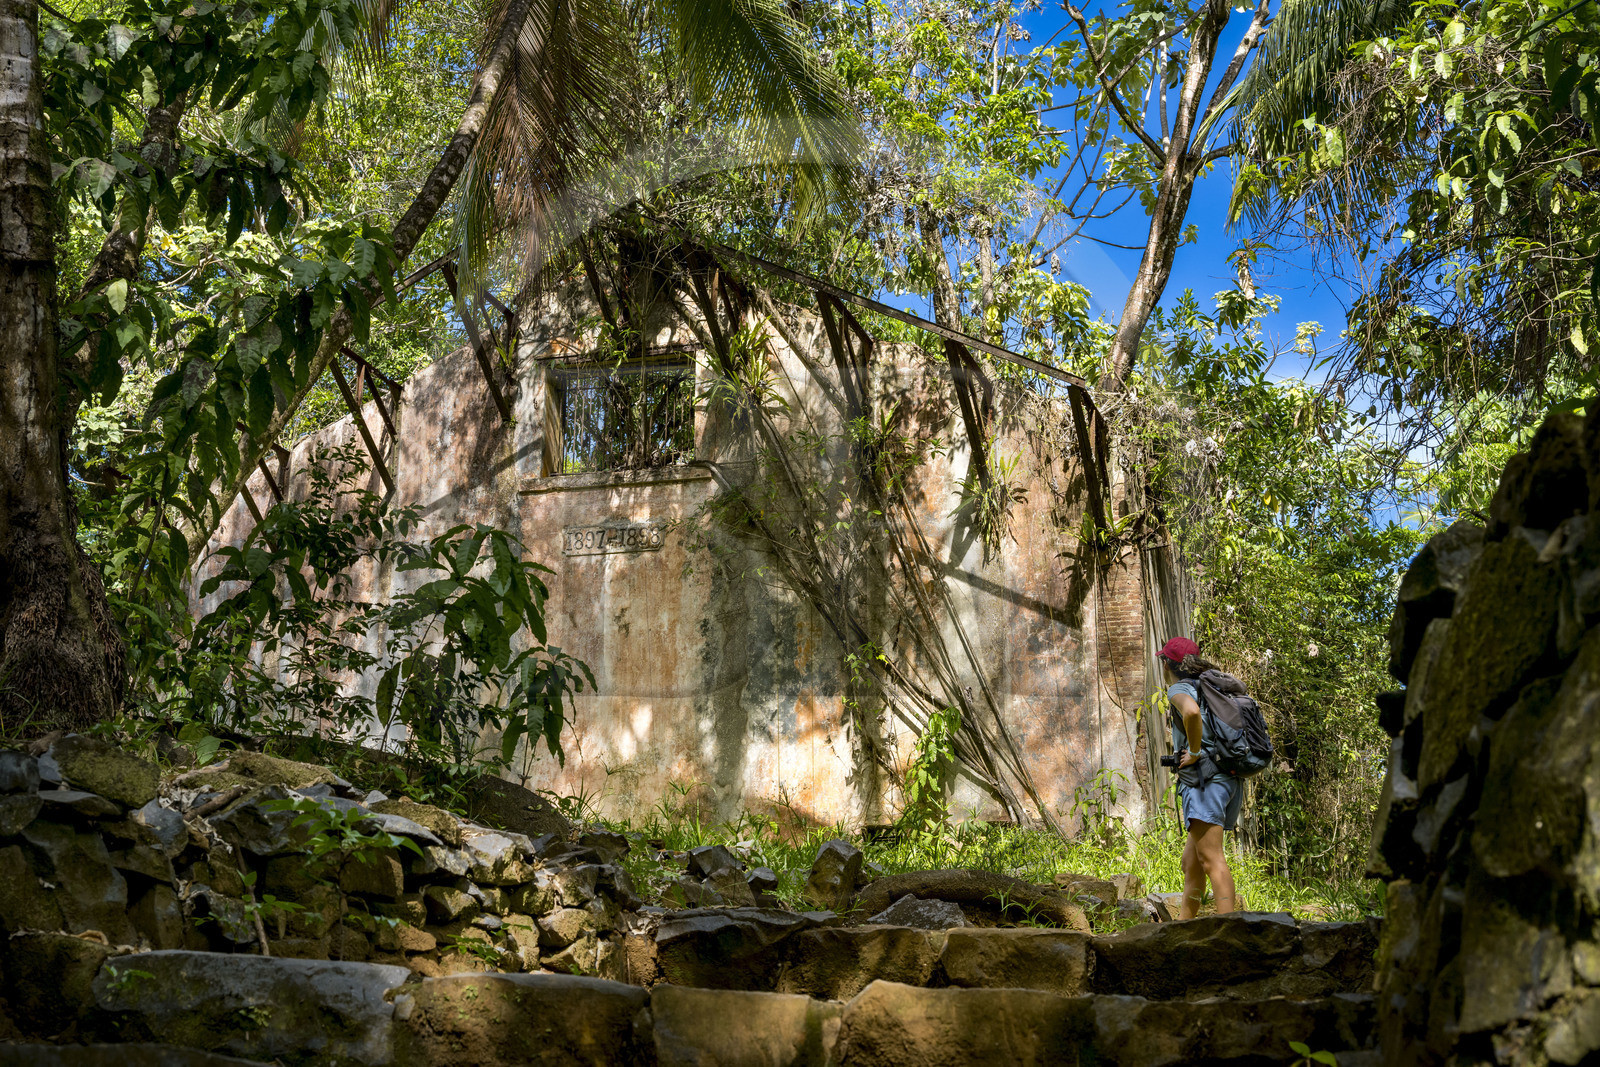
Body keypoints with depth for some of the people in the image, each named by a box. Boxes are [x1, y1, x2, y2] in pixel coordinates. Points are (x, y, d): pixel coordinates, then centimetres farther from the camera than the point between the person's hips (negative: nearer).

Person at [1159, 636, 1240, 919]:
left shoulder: (1179, 689, -3)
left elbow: (1191, 712, -28)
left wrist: (1195, 752, -16)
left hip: (1205, 779, -9)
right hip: (1230, 778, 9)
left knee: (1211, 859, -15)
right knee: (1191, 860, 16)